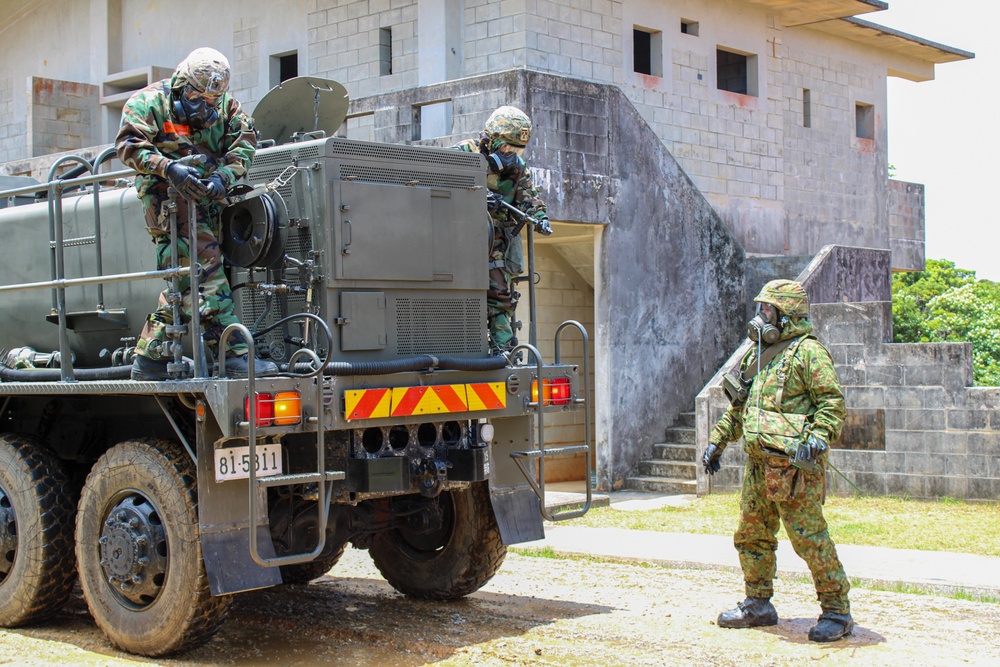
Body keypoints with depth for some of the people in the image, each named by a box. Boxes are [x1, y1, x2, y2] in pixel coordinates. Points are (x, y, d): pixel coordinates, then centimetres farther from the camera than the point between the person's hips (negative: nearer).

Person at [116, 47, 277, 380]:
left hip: (206, 200, 7)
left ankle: (150, 357, 16)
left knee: (184, 281, 8)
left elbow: (244, 141, 5)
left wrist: (223, 176, -14)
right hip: (169, 199, -7)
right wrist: (169, 168, -30)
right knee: (204, 272, -18)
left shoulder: (225, 105, 14)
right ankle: (233, 352, -24)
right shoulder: (150, 102, -3)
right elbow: (130, 145, -13)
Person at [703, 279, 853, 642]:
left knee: (809, 538, -6)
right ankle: (758, 605, 25)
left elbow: (832, 402, -13)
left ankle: (837, 612, 4)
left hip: (792, 466, -9)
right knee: (750, 535, 13)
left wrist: (817, 438, -26)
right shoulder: (758, 355, 20)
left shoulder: (807, 351, -6)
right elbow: (739, 406, 28)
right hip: (758, 463, 9)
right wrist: (718, 440, 25)